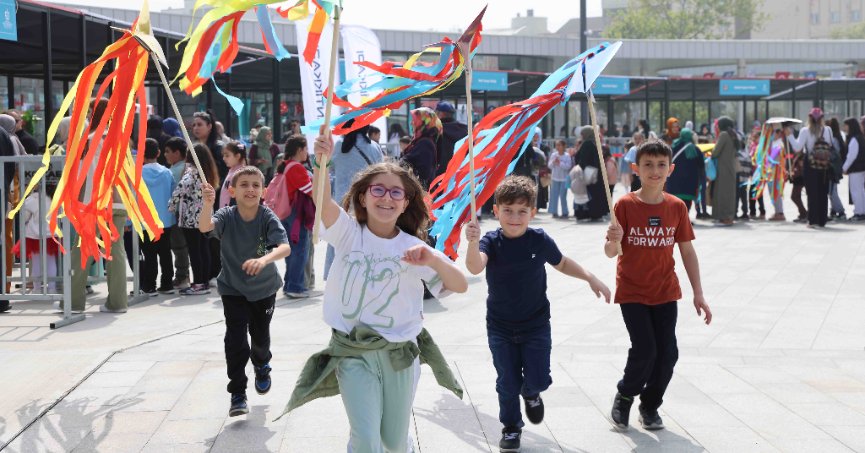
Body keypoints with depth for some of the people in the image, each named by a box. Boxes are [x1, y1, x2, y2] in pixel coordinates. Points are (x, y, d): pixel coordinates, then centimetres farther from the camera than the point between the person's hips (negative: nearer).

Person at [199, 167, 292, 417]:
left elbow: (285, 247, -33)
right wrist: (208, 204, -57)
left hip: (264, 287, 1)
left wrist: (264, 259, -53)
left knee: (260, 334, 15)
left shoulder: (268, 218, -20)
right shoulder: (227, 216, -18)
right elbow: (204, 227, -38)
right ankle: (237, 394, 0)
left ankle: (261, 365, 50)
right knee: (235, 338, -11)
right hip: (233, 288, -1)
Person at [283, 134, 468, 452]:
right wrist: (321, 162, -45)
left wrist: (433, 260, -31)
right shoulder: (349, 233, -5)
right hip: (353, 352, -1)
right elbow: (323, 201, -25)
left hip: (400, 353, 2)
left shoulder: (412, 247, -3)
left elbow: (460, 286, -12)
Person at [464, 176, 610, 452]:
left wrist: (591, 278, 1)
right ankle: (511, 427, 31)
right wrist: (473, 243, -55)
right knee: (507, 383, 6)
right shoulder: (491, 242, -14)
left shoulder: (540, 240, -10)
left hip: (536, 326, 0)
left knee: (538, 380, -3)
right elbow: (475, 268, -35)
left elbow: (562, 264, 10)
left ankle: (531, 394, 34)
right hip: (500, 328, 0)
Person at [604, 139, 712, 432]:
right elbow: (610, 252, -9)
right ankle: (624, 396, 16)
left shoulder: (676, 207, -1)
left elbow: (687, 251, 6)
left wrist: (698, 294, 4)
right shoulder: (625, 205, -9)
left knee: (667, 353, 1)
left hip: (665, 292, 3)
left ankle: (650, 406, 24)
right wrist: (614, 240, -33)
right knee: (644, 349, -12)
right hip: (632, 292, -3)